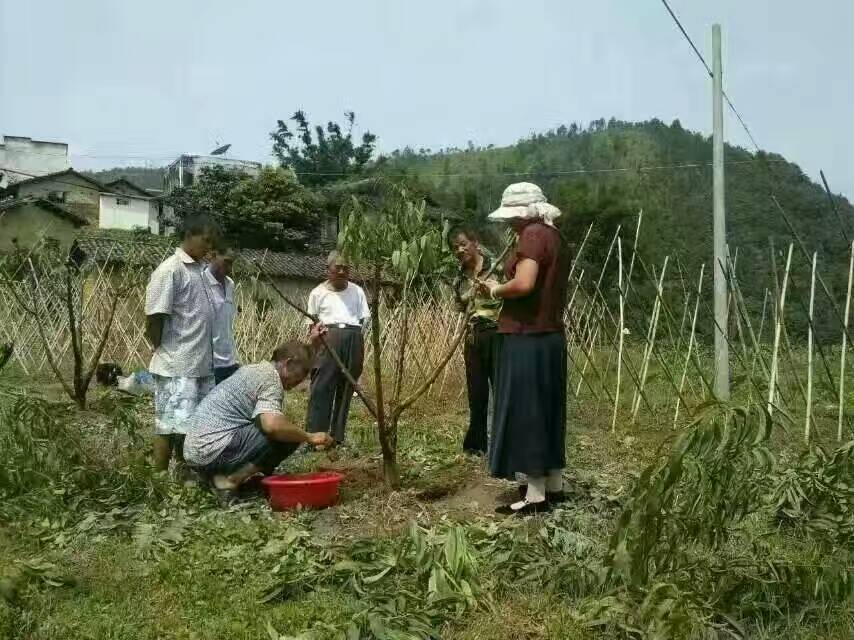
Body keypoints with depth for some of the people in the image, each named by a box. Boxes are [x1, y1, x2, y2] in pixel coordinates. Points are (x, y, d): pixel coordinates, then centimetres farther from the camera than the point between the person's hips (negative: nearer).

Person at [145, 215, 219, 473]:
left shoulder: (200, 269, 13)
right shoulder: (171, 270, -12)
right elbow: (154, 318, -14)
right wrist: (166, 353, -5)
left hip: (202, 365, 8)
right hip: (177, 367, -8)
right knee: (171, 426, -1)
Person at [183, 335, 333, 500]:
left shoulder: (252, 369, 18)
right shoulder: (271, 378, -12)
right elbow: (272, 425, -30)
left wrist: (313, 343, 35)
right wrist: (309, 437, -18)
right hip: (214, 451, -10)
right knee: (288, 436, -15)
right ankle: (233, 480, -11)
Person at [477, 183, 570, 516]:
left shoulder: (532, 235, -13)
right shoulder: (554, 237, 16)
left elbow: (523, 284, -26)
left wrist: (495, 290, -9)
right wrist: (502, 291, 14)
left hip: (527, 338, -10)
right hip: (550, 336, 10)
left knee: (524, 413, -3)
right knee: (546, 411, 16)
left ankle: (535, 495, 3)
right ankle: (553, 485, 26)